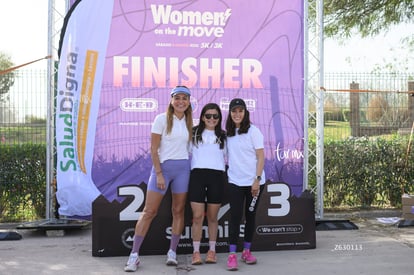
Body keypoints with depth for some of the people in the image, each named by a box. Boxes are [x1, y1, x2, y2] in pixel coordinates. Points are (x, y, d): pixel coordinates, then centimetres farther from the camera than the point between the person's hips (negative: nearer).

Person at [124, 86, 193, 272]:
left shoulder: (189, 122, 8)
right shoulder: (162, 119, -5)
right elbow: (154, 149, -7)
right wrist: (159, 173, -12)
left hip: (183, 168, 4)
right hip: (163, 166, -4)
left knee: (178, 211, 6)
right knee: (149, 211, -4)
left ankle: (172, 252, 16)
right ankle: (134, 254, 0)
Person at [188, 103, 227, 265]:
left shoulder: (223, 136, 14)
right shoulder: (194, 133, 9)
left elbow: (226, 157, 18)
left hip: (217, 176, 2)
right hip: (197, 175, -1)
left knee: (212, 216, 7)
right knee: (198, 216, -5)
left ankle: (212, 250, 17)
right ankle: (196, 251, 3)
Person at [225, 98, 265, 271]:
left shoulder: (253, 131, -5)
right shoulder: (228, 133, 6)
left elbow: (261, 156, -7)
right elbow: (228, 156, 12)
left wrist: (257, 179, -13)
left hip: (253, 181, -2)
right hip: (235, 181, 2)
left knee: (250, 215, 8)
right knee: (235, 216, -5)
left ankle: (246, 251, 19)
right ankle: (232, 255, -5)